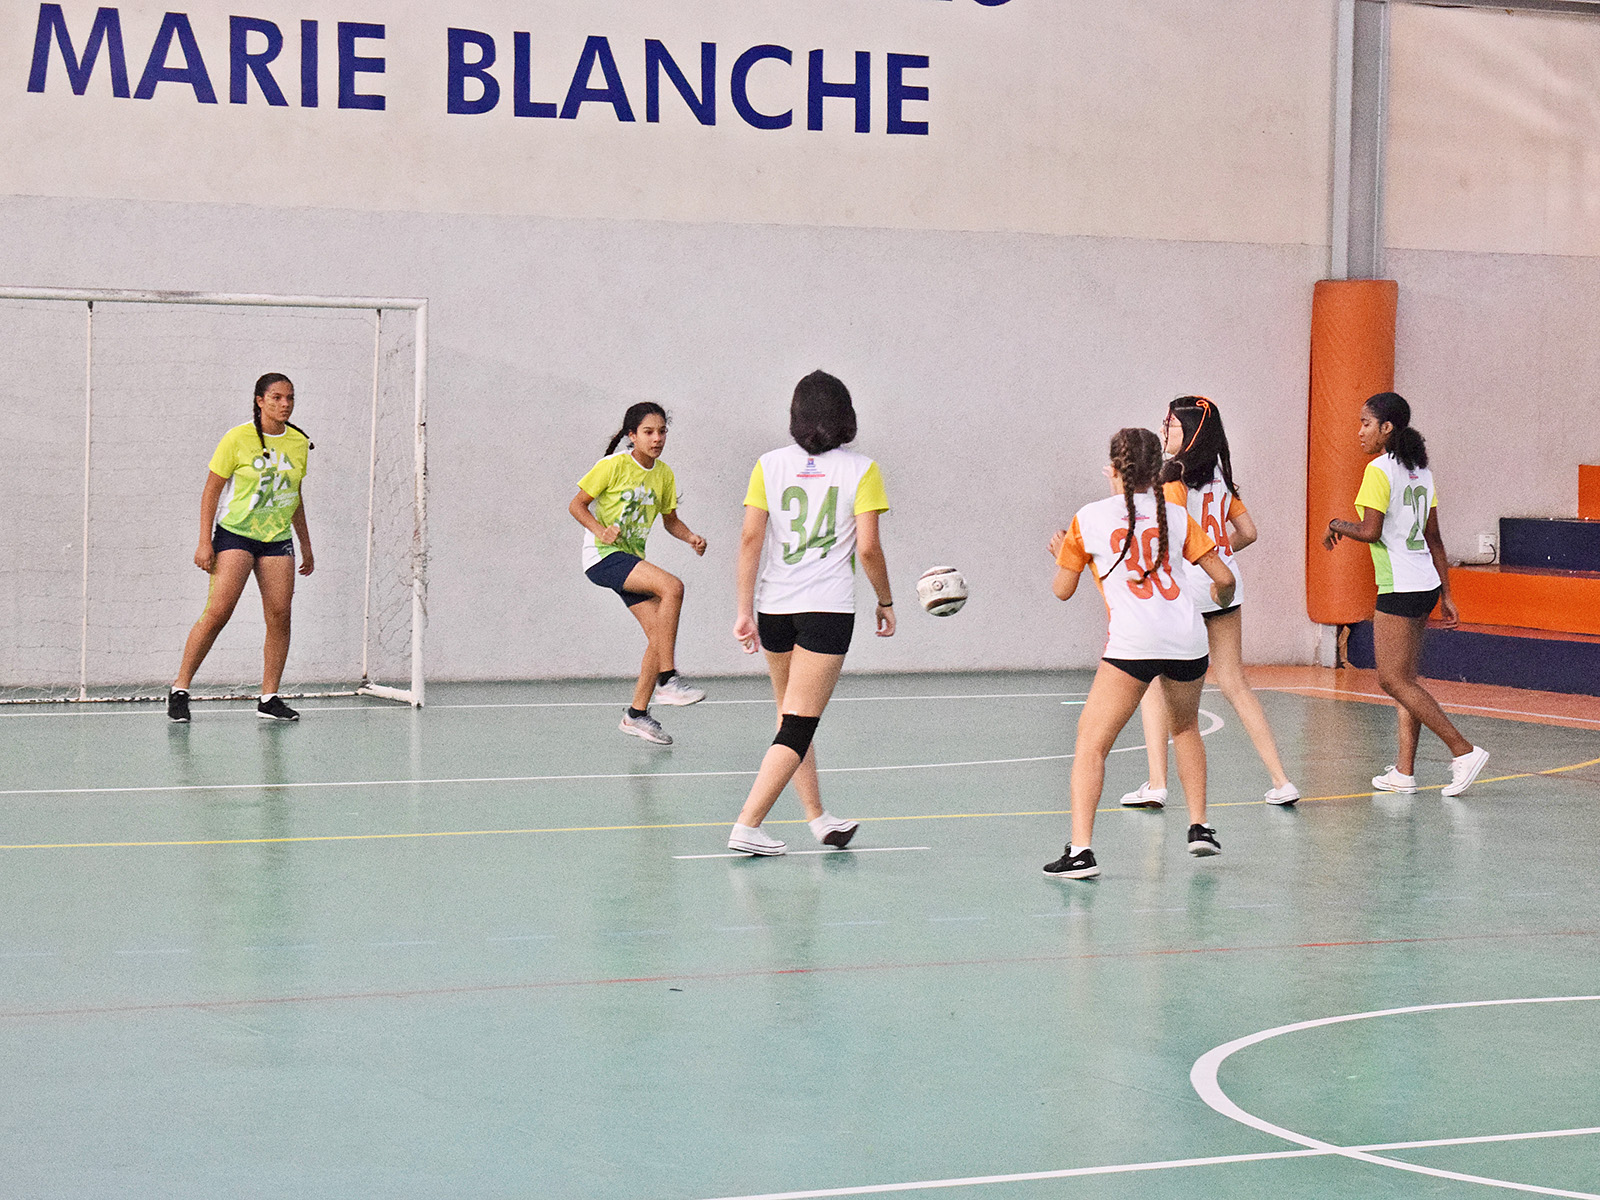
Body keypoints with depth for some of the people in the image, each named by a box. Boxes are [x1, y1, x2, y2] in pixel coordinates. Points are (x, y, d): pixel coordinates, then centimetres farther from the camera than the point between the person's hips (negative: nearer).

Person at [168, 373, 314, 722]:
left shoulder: (299, 443, 7)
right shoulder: (237, 438, -7)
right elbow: (211, 490, -4)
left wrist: (306, 545, 21)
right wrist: (204, 542, -10)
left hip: (278, 538, 5)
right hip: (235, 533, -5)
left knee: (279, 615, -5)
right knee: (218, 611, -14)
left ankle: (269, 698, 3)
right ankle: (180, 689, -4)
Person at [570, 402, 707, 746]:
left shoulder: (664, 474, 6)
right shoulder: (613, 465, -11)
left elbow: (670, 520, 18)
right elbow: (577, 505, -6)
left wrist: (691, 537, -3)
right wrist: (601, 531, -23)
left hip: (633, 560, 7)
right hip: (603, 555, -7)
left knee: (661, 635, -3)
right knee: (672, 586, -28)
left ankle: (637, 714, 11)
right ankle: (667, 680, -25)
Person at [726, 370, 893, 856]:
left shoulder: (770, 465, 4)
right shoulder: (861, 470, -2)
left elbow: (750, 538, -2)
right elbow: (868, 548, -7)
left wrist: (745, 611, 1)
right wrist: (885, 602, 8)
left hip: (773, 608, 4)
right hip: (828, 609, -4)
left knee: (791, 717, 20)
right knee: (798, 726, -3)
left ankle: (818, 818, 29)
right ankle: (747, 825, -11)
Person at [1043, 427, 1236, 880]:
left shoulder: (1089, 519, 7)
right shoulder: (1175, 515, 13)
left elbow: (1062, 590, 17)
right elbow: (1223, 578, 13)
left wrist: (1061, 554, 37)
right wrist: (1222, 597, 36)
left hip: (1133, 642, -4)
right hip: (1187, 638, 4)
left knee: (1091, 742, -2)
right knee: (1185, 727, 30)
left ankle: (1080, 850, -16)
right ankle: (1199, 827, 30)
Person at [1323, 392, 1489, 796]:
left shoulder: (1379, 470, -13)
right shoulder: (1420, 470, 13)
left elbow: (1369, 531, -20)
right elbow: (1434, 539, 15)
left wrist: (1336, 525, 1)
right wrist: (1446, 595, 18)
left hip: (1400, 589, -9)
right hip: (1425, 583, 9)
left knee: (1393, 680, -4)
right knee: (1405, 678, 11)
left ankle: (1464, 751, -8)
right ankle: (1404, 771, 11)